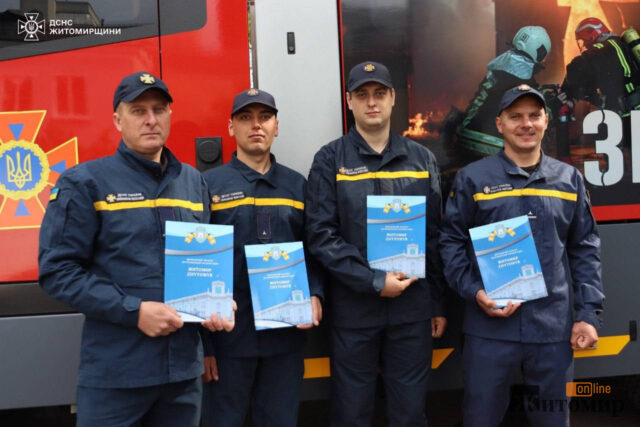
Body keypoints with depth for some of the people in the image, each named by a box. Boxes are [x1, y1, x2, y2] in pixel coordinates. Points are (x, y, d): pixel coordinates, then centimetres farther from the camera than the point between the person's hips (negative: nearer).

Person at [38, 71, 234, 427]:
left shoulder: (194, 182, 10)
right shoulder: (85, 183, -5)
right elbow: (58, 269, -11)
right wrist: (134, 311, -18)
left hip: (184, 366, 5)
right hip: (114, 371, -4)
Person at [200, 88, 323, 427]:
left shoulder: (297, 185, 9)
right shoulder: (208, 184, -1)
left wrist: (315, 295, -7)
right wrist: (200, 341, -6)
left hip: (286, 333, 3)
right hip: (227, 334, -3)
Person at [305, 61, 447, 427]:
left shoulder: (422, 159, 8)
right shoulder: (330, 159, -1)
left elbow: (436, 236, 9)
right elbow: (321, 235, -9)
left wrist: (439, 303, 8)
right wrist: (374, 282, -15)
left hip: (413, 306, 2)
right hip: (353, 308, -2)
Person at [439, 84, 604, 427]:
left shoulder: (569, 179, 7)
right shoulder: (472, 178, -1)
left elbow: (585, 250, 9)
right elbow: (451, 241, 0)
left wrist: (589, 313, 3)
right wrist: (473, 292, -13)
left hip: (554, 327, 3)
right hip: (490, 326, -2)